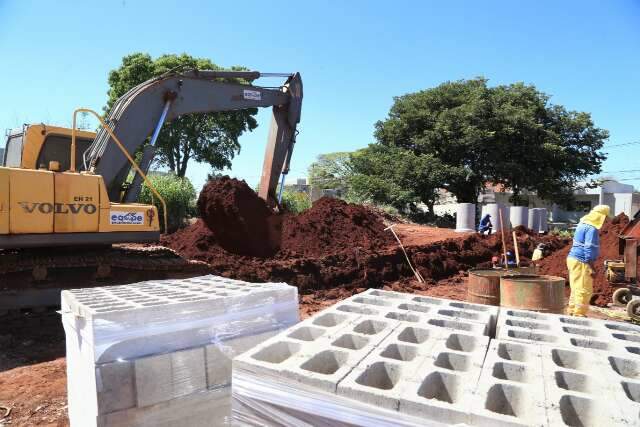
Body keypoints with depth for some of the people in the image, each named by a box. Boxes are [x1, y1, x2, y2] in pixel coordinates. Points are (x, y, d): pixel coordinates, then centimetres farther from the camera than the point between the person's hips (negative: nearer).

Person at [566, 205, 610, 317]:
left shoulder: (583, 224, 11)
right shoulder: (592, 229, -17)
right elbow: (589, 249, -21)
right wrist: (593, 268, -18)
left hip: (573, 258, 10)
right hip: (581, 262, -10)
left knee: (576, 288, 17)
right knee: (584, 290, -2)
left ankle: (572, 312, 24)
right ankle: (579, 314, 4)